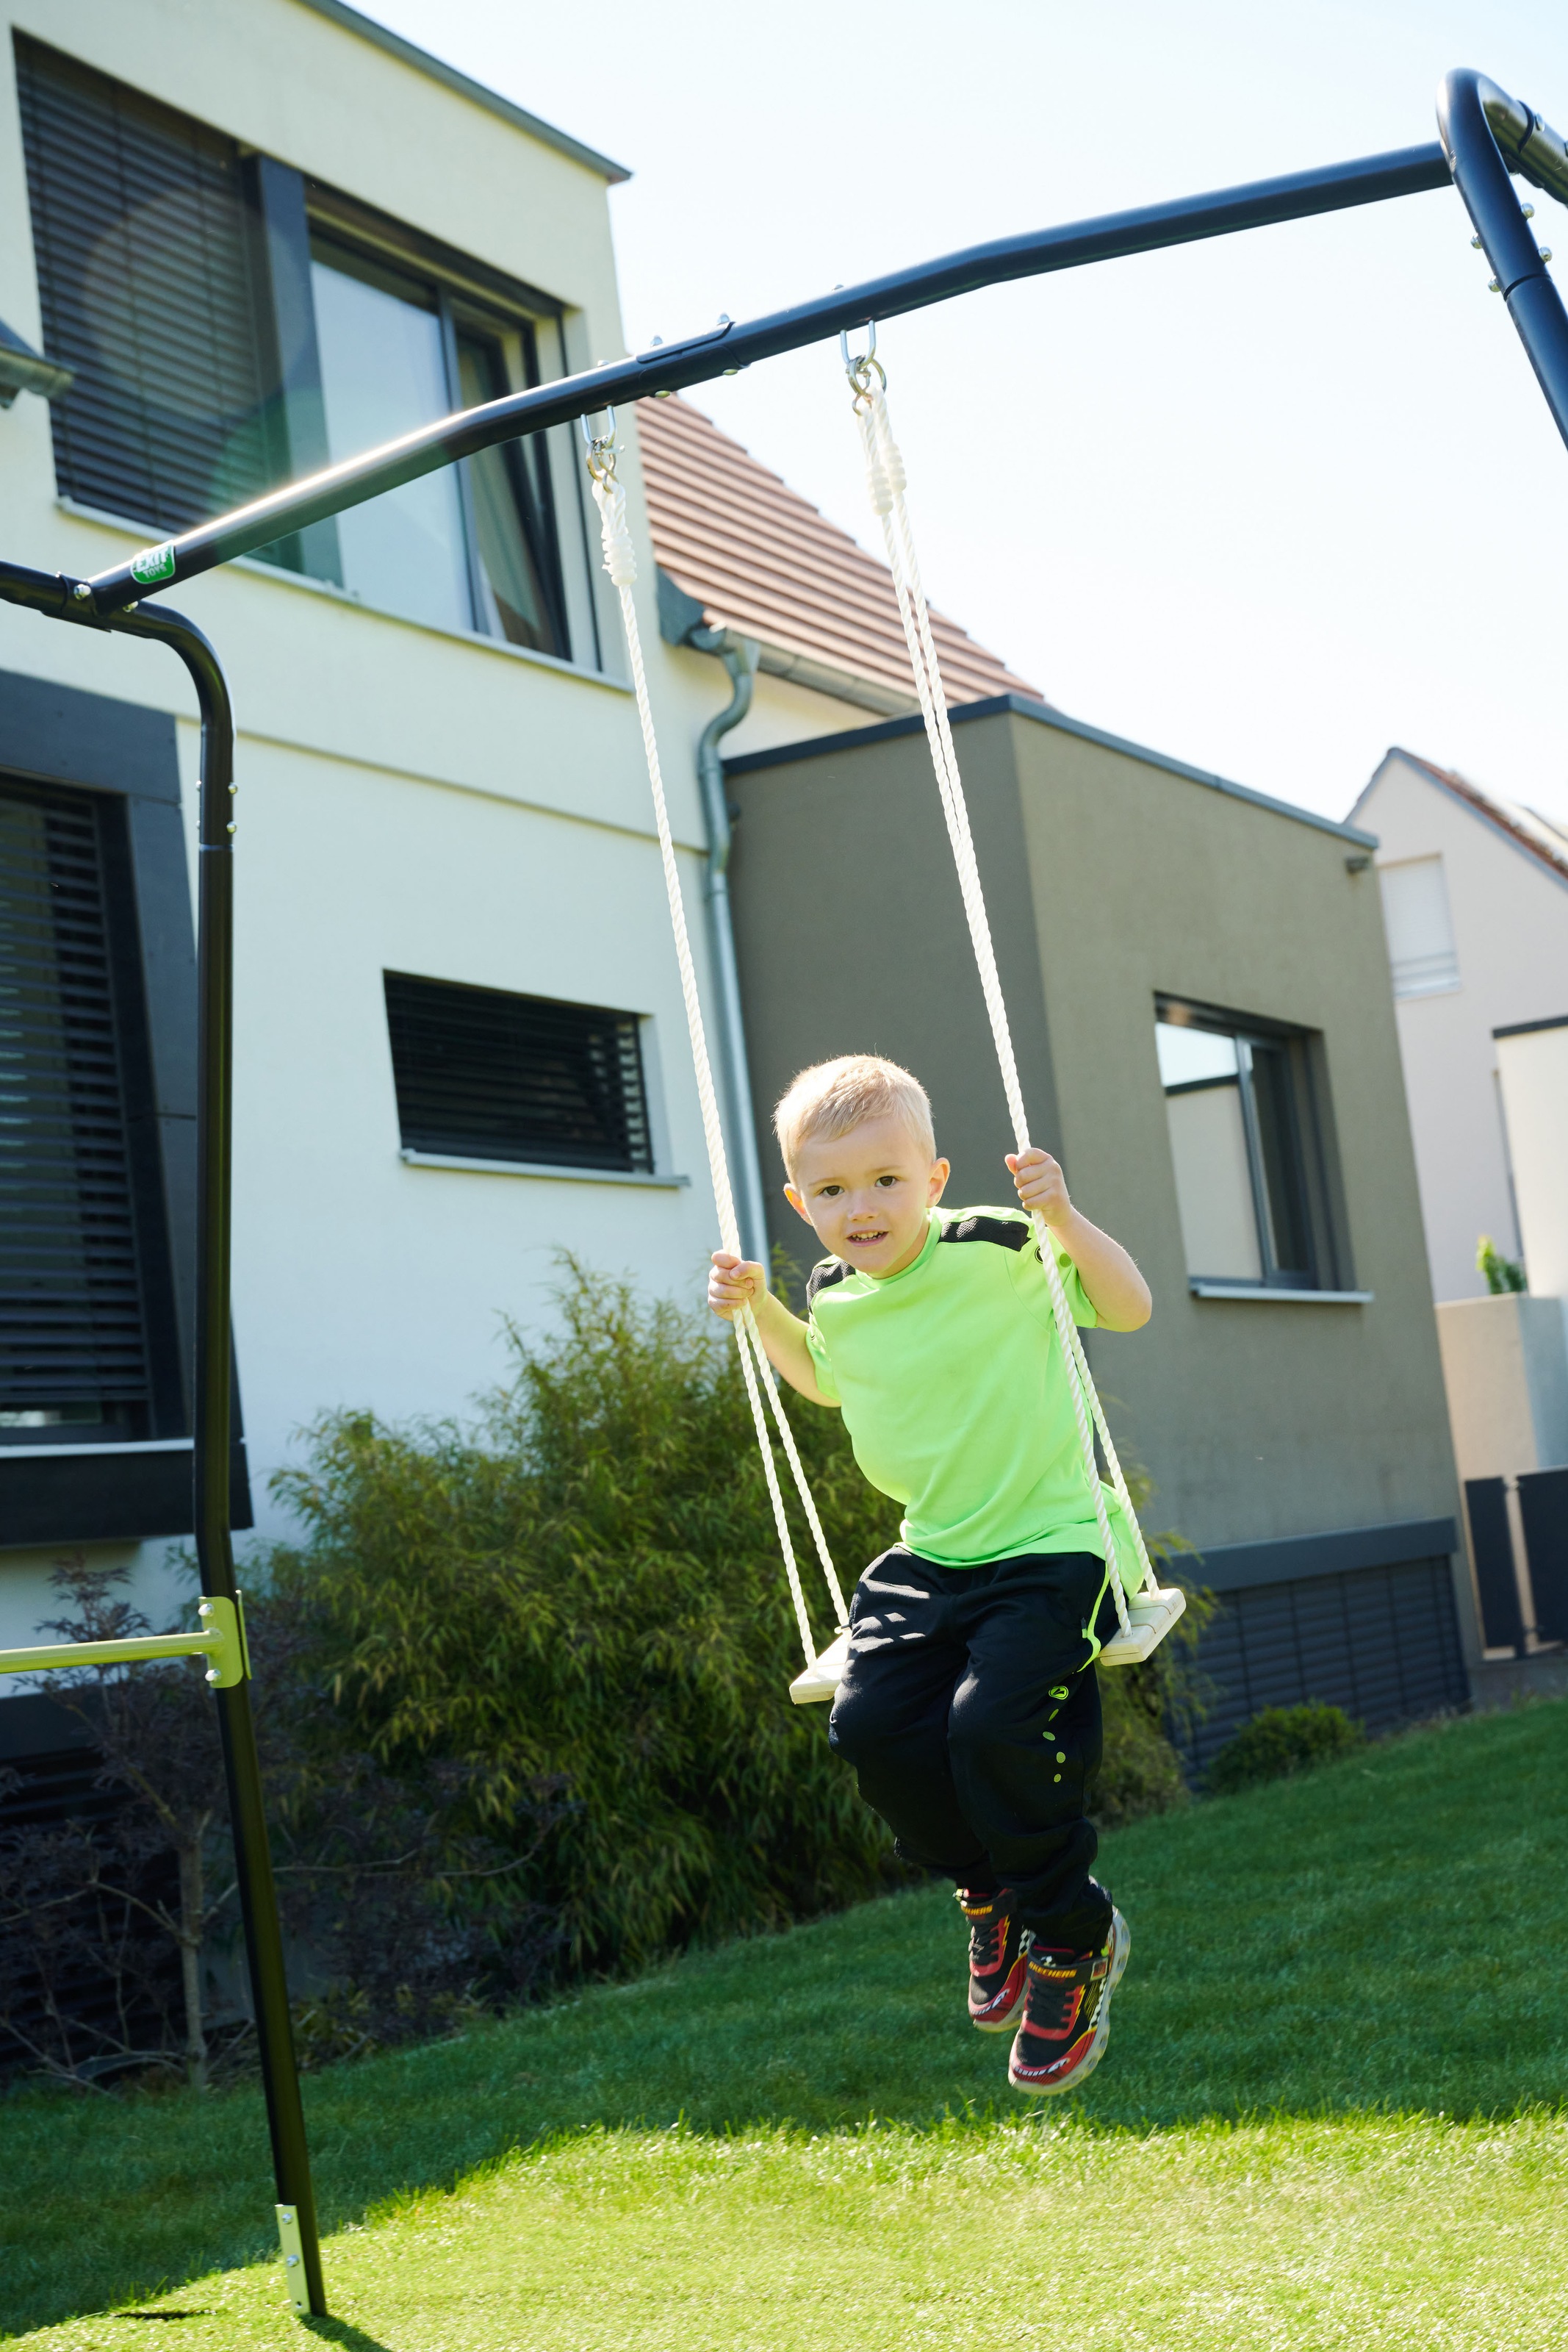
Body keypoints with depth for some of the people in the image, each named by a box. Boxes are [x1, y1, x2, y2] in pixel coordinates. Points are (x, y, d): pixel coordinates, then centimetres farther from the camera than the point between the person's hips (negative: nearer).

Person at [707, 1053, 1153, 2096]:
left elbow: (1130, 1308, -9)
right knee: (871, 1722, -11)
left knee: (993, 1724, -24)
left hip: (1045, 1548, -6)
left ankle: (1076, 1940, 2)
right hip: (931, 1554, 6)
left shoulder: (996, 1250, -14)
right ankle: (993, 1891, 17)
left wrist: (1063, 1218, -24)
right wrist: (759, 1308, 13)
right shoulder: (835, 1296, 4)